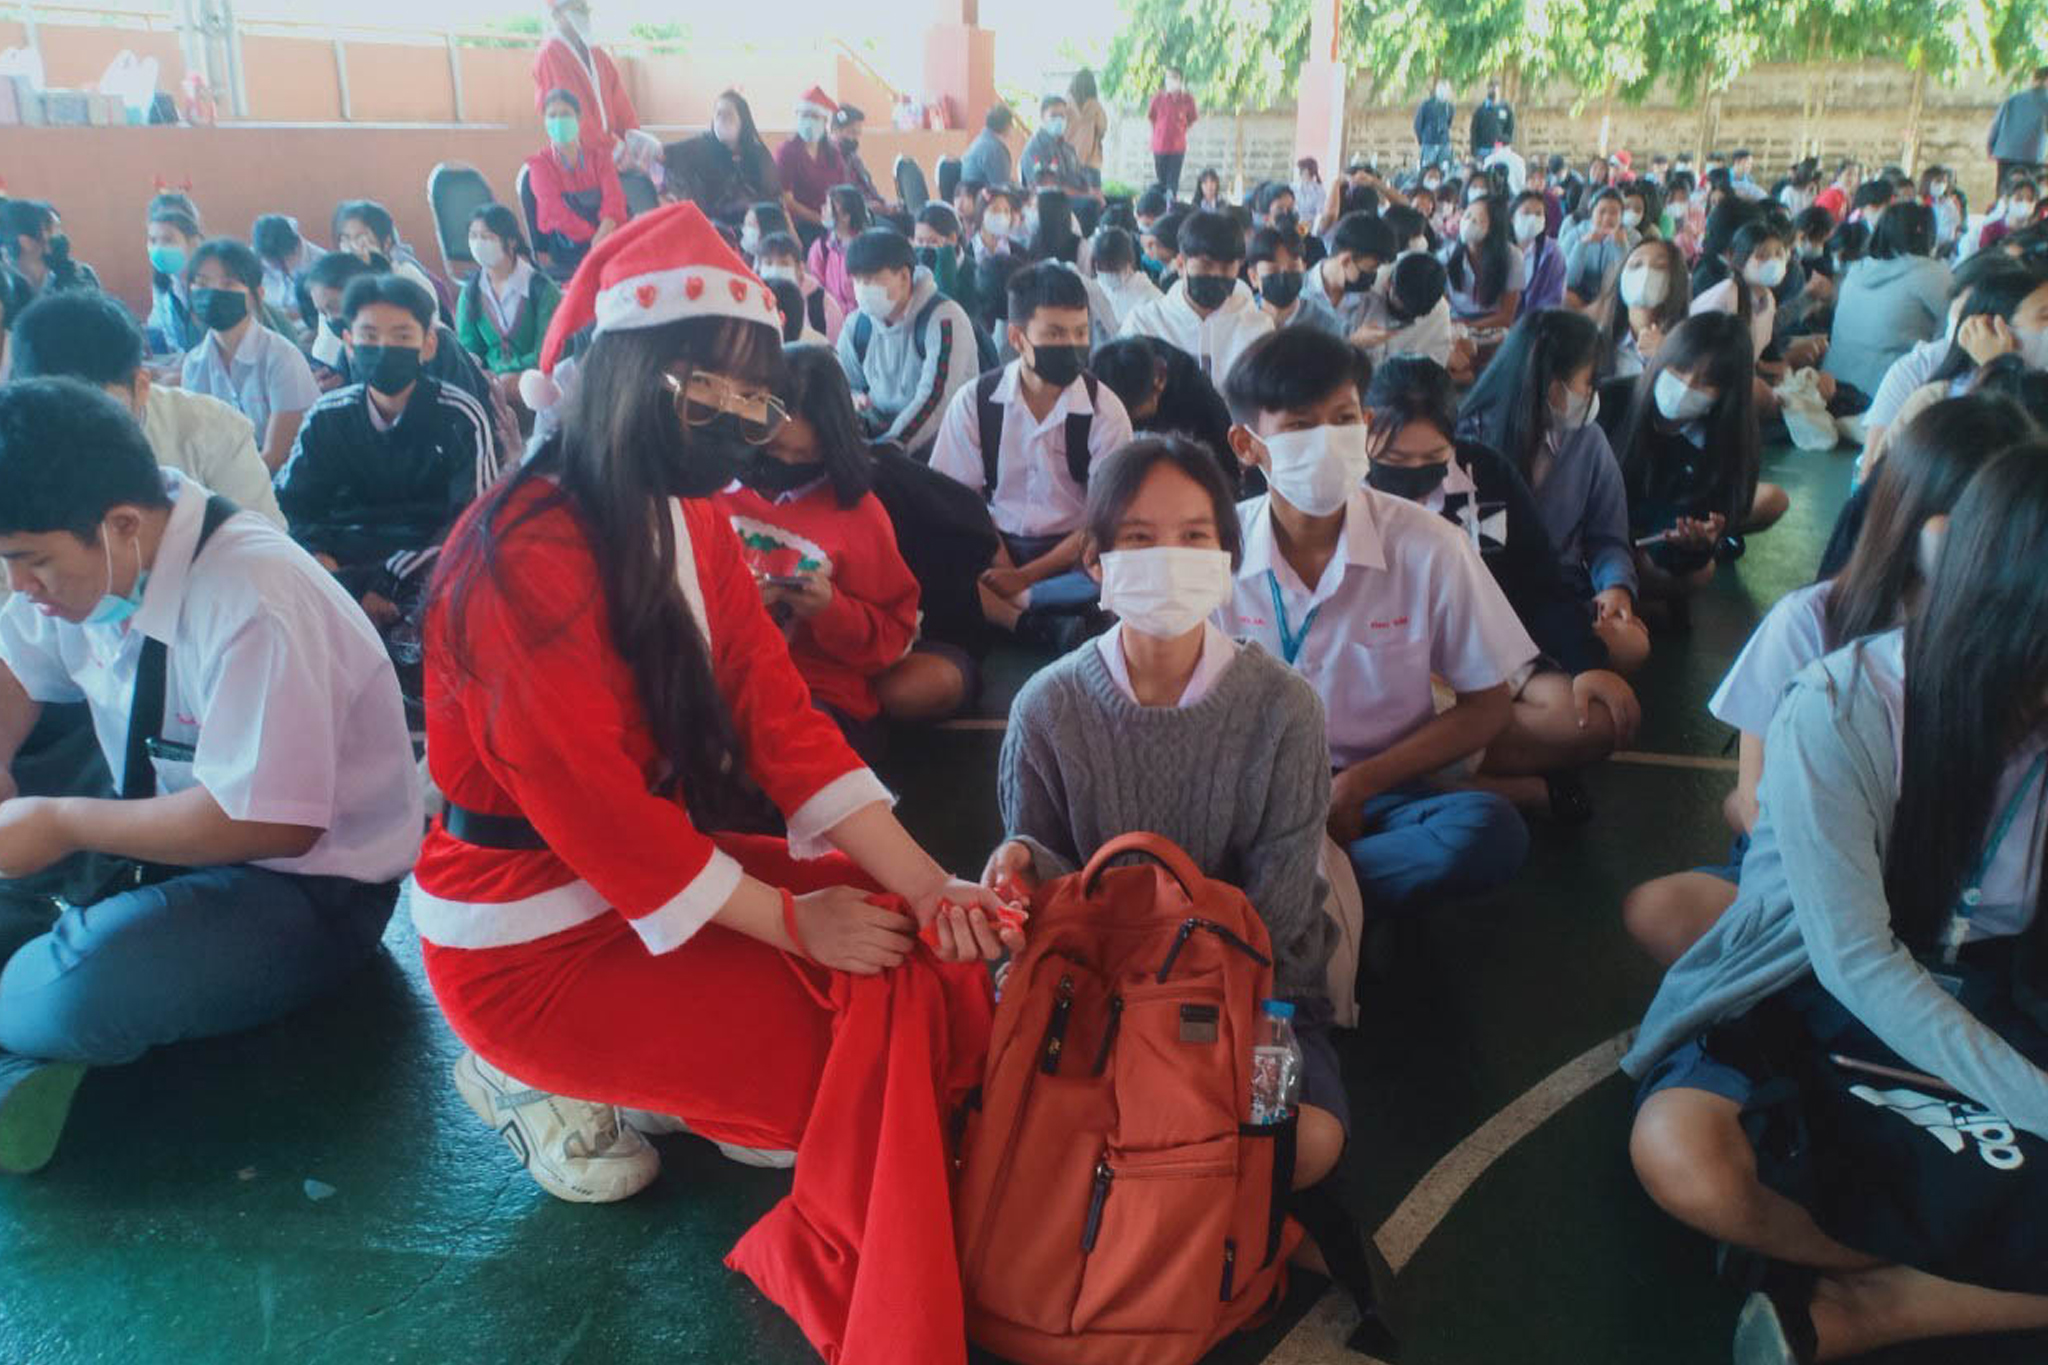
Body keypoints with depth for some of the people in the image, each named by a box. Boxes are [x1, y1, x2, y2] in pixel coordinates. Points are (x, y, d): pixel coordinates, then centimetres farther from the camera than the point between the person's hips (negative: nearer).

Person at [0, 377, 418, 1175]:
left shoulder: (252, 604, -29)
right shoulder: (92, 557, -4)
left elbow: (269, 824, -29)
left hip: (306, 891, -8)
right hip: (171, 840, 8)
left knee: (67, 996, -30)